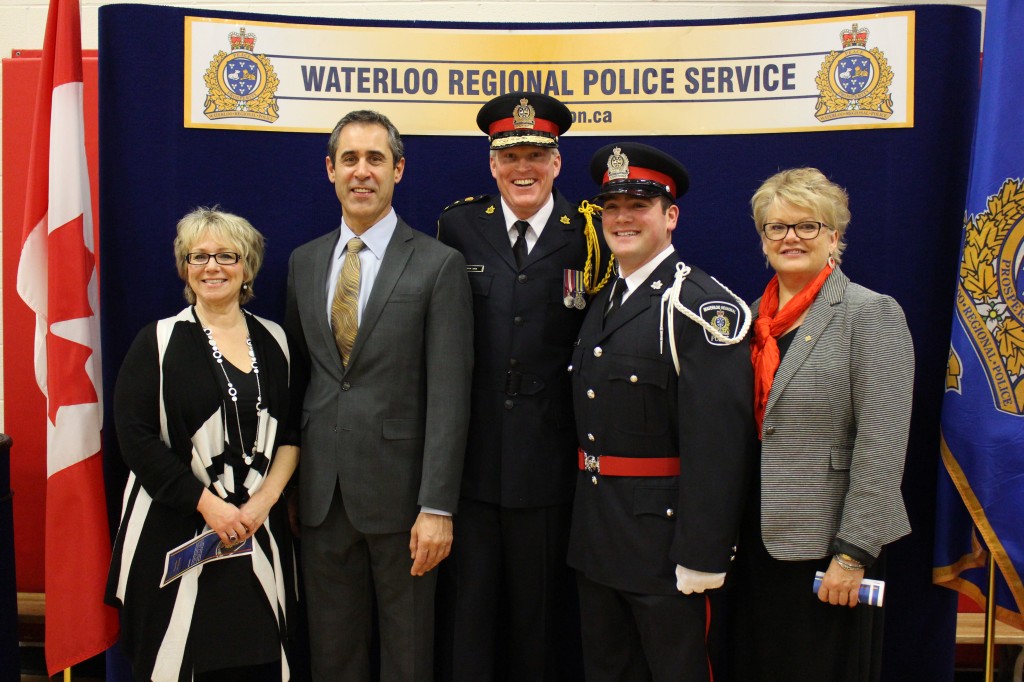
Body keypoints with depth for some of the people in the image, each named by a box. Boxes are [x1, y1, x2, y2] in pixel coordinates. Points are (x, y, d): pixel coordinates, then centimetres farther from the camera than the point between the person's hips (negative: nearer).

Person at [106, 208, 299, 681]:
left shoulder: (274, 342, 9)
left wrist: (263, 501, -5)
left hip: (258, 530, 3)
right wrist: (207, 503, -13)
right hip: (174, 533, -3)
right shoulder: (158, 342, -1)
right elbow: (135, 435, -8)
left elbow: (292, 433, 10)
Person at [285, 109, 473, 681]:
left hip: (398, 488, -4)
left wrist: (437, 507, -15)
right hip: (322, 491, 4)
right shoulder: (304, 262, 9)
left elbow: (448, 396, -11)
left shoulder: (439, 265, -7)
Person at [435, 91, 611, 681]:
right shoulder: (459, 226, 3)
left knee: (542, 611, 13)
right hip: (470, 456, 1)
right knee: (469, 610, 10)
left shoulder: (589, 233, -1)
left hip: (550, 461, -1)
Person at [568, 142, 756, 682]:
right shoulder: (601, 304, 12)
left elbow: (718, 442, -21)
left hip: (664, 540, -7)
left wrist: (702, 558, -22)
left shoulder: (702, 307, -15)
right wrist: (585, 527, 11)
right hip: (594, 538, 8)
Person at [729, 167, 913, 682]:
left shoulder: (871, 314, -9)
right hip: (758, 538, 6)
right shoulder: (753, 317, 9)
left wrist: (852, 554, -17)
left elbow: (881, 447, -14)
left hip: (825, 543, -6)